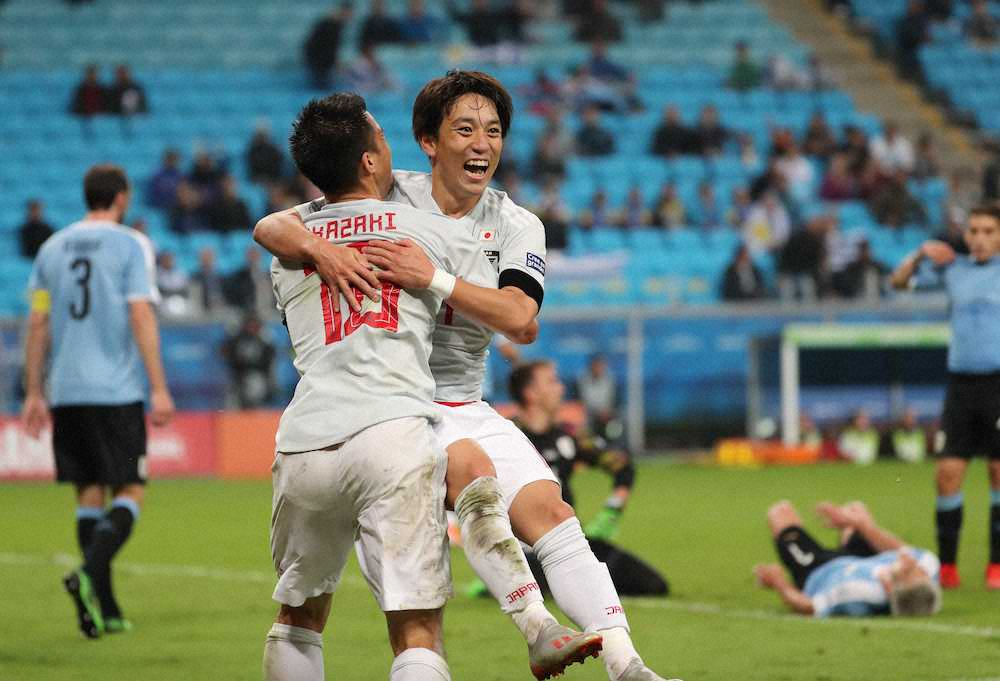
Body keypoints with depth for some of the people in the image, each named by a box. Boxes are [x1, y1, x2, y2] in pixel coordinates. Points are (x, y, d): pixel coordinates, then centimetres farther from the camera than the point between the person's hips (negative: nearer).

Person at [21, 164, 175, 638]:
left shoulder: (53, 248, 11)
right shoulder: (130, 245, -3)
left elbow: (37, 324, 9)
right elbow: (141, 317, -11)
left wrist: (34, 394, 13)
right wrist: (159, 389, -11)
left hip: (66, 393, 5)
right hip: (117, 390, -5)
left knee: (89, 493, 10)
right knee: (130, 493, 1)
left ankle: (104, 608, 8)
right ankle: (90, 574, -22)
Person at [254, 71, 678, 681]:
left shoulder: (516, 227, 4)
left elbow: (520, 319, -16)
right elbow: (270, 228, -7)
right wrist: (320, 249, -29)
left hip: (464, 408, 2)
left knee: (549, 512, -13)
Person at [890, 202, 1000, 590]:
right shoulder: (953, 269, 10)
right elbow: (899, 281, 14)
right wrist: (921, 254, -1)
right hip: (961, 381, 3)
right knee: (948, 472, -4)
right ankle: (946, 565, 4)